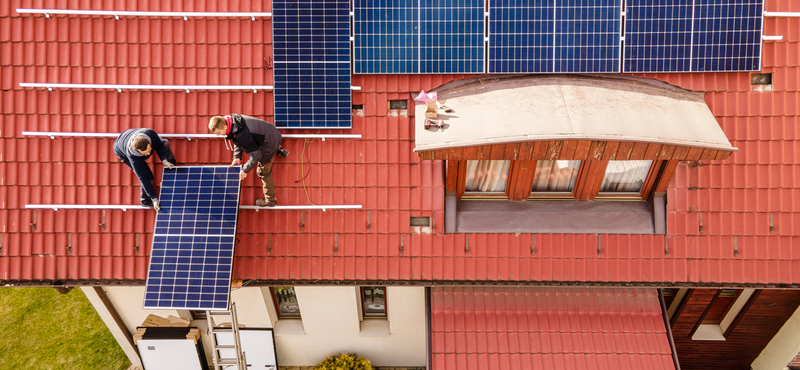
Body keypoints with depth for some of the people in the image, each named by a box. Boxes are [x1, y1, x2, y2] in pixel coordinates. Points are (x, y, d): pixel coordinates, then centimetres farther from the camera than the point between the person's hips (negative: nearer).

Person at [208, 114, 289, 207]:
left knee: (263, 171, 8)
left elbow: (256, 155, -29)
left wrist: (245, 170, -17)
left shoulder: (241, 135, -37)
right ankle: (279, 150, 49)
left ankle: (270, 200, 23)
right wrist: (237, 157, 1)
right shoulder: (231, 119, -11)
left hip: (270, 143, -8)